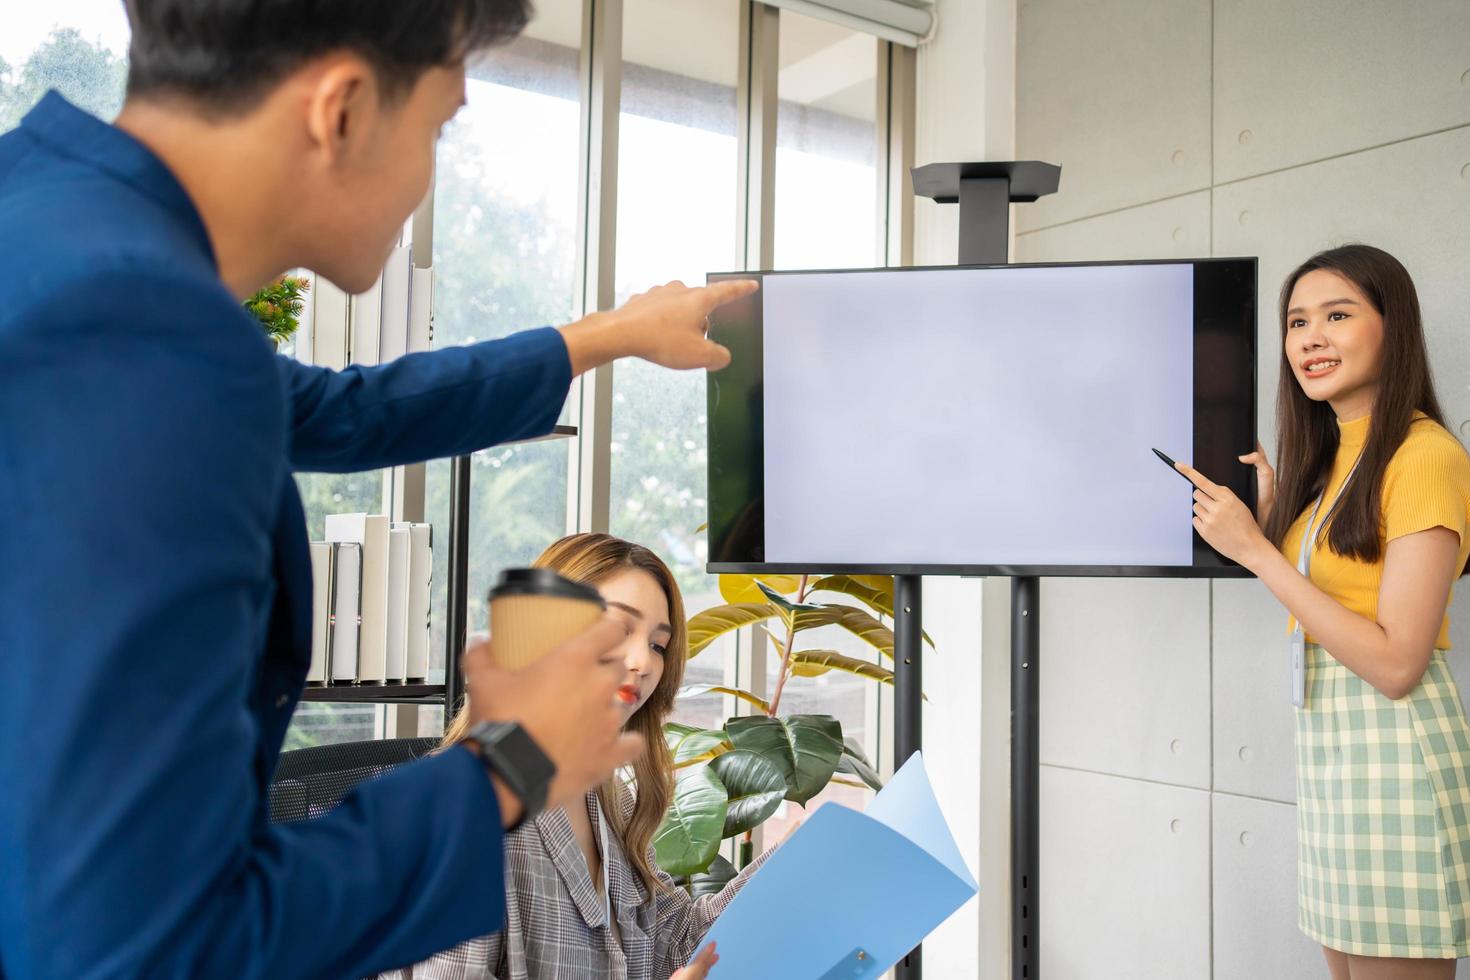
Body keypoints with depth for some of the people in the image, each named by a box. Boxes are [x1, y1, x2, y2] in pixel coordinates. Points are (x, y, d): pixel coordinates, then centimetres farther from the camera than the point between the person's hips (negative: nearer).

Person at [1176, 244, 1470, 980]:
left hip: (1393, 745, -9)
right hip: (1325, 738, 9)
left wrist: (1254, 551, -19)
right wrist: (1272, 515, 6)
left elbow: (1395, 663, -20)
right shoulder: (1332, 456, 13)